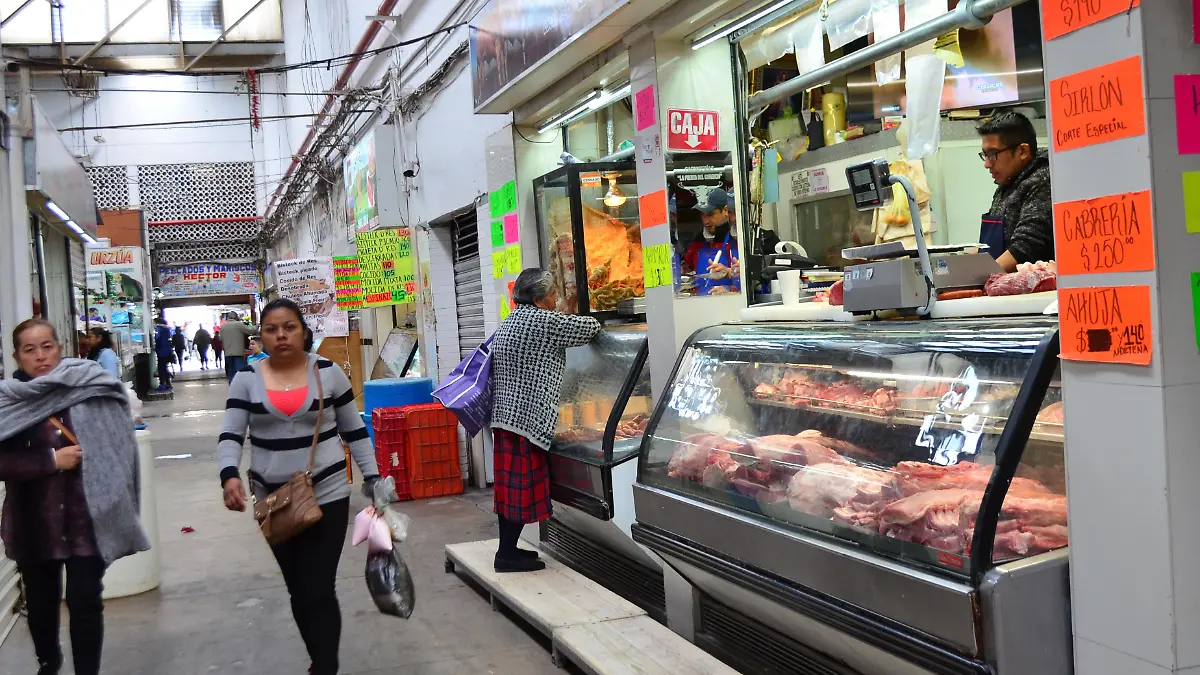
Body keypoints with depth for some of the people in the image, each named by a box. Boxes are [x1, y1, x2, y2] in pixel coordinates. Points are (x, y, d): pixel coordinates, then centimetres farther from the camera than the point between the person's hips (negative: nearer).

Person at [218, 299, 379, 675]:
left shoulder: (328, 372, -2)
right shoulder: (246, 379, 1)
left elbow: (354, 431, 6)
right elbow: (231, 436, -4)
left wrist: (371, 478, 1)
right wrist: (229, 475, -22)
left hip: (326, 496, -3)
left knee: (318, 592, -9)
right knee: (298, 591, 15)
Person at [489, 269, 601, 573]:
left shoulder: (506, 324, 16)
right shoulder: (545, 322, -11)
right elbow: (591, 327, -2)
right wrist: (589, 323, 19)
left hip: (504, 414, 9)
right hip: (529, 417, -9)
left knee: (510, 483, 13)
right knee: (524, 485, -2)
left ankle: (507, 548, 20)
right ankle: (507, 554, 3)